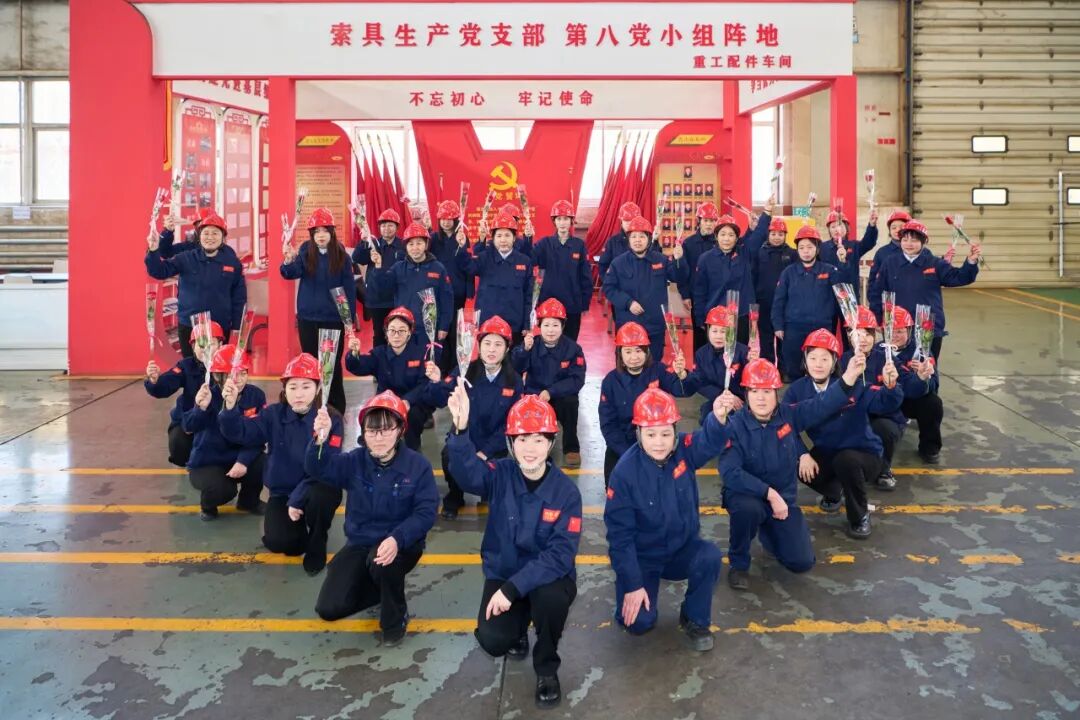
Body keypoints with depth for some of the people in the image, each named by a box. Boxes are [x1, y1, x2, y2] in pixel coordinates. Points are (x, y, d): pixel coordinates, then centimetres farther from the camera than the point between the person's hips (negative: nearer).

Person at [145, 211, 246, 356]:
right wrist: (153, 251, -27)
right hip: (189, 326, 0)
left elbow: (239, 297, 2)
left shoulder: (232, 262, -1)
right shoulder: (186, 259, -1)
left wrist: (236, 327, 1)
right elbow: (159, 271, -8)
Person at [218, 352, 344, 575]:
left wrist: (298, 499, -26)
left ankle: (317, 544, -5)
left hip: (315, 490, -2)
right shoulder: (274, 414, -4)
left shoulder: (331, 420, -15)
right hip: (282, 492, 2)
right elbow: (240, 433, -16)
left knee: (319, 497, -37)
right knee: (279, 542, -23)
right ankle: (298, 528, 17)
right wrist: (230, 407, -35)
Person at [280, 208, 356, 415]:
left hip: (334, 319, -1)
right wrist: (289, 260, -40)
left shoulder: (341, 255, -4)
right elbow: (291, 273, -18)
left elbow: (350, 289, -1)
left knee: (333, 364, 5)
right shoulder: (305, 252, -2)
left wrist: (351, 319, -4)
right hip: (308, 318, 1)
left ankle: (336, 409, 16)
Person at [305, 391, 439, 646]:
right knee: (328, 608, -9)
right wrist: (320, 439, -43)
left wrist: (397, 539, -34)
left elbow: (426, 512, -17)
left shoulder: (417, 465, -13)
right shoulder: (355, 461, -6)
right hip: (359, 543, 4)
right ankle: (381, 589, 22)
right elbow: (318, 468, -21)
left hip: (401, 544, -3)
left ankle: (395, 618, -7)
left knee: (381, 563, -39)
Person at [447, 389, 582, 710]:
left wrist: (514, 588, -30)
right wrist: (460, 429, -55)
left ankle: (547, 668, -3)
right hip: (502, 574, 2)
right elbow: (468, 473, -35)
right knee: (492, 641, -21)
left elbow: (560, 555, -21)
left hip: (549, 576, -1)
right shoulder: (500, 475, -11)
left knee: (552, 597, -35)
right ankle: (520, 625, 20)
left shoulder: (566, 491, -15)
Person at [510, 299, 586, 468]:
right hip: (535, 395, 1)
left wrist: (551, 392, -26)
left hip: (562, 397, -1)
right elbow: (514, 371, -18)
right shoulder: (532, 345, -5)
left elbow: (577, 380, -15)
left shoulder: (573, 348, -8)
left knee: (570, 401, -34)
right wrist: (524, 349, -36)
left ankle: (571, 448, -14)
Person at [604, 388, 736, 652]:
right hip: (642, 557, -2)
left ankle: (695, 619, -1)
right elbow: (619, 533, -17)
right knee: (639, 622, -18)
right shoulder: (625, 472, -22)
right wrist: (632, 584, -19)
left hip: (683, 548, 3)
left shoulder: (685, 450, -14)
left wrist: (719, 417, -61)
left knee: (710, 557, -29)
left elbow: (710, 441, -38)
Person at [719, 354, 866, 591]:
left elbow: (823, 405, -13)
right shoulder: (734, 426, -19)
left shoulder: (789, 414, -5)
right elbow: (730, 474, -27)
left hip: (783, 498, 4)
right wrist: (769, 493, -31)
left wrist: (849, 377, -30)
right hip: (747, 495, -4)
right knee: (748, 508, -41)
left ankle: (768, 531, 29)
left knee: (802, 562, -4)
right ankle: (738, 564, -12)